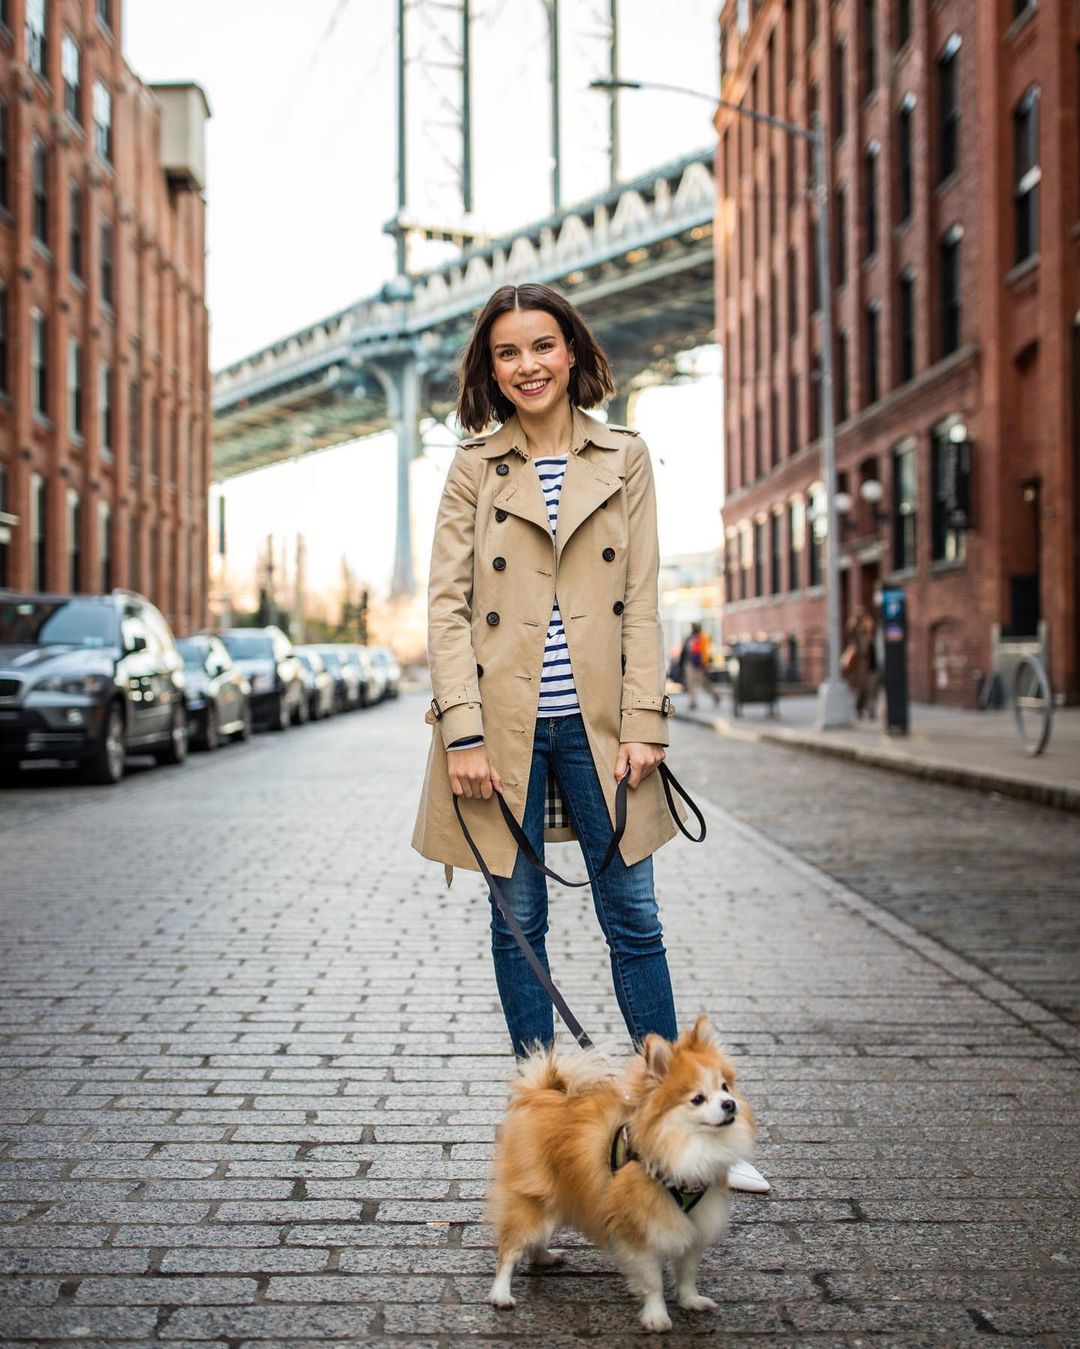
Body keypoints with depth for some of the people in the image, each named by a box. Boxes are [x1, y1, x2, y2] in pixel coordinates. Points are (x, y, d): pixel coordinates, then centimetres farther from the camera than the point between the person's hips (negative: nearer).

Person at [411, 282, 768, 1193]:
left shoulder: (626, 459, 7)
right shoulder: (475, 469, 4)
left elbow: (641, 600, 4)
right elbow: (447, 603, -1)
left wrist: (643, 722, -5)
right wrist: (463, 733, -10)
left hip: (596, 722, 0)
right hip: (505, 723, 0)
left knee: (634, 918, 3)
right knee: (518, 920, 7)